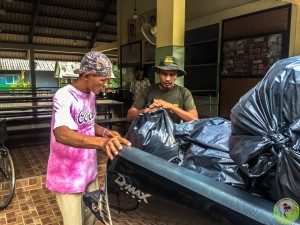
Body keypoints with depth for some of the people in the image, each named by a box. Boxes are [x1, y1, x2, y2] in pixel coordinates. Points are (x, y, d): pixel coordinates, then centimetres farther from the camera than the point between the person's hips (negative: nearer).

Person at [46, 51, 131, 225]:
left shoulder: (91, 95, 3)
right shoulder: (64, 96, -23)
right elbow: (61, 133, -41)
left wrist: (105, 132, -6)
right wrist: (101, 142, -57)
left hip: (89, 171, 8)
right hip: (68, 176, -7)